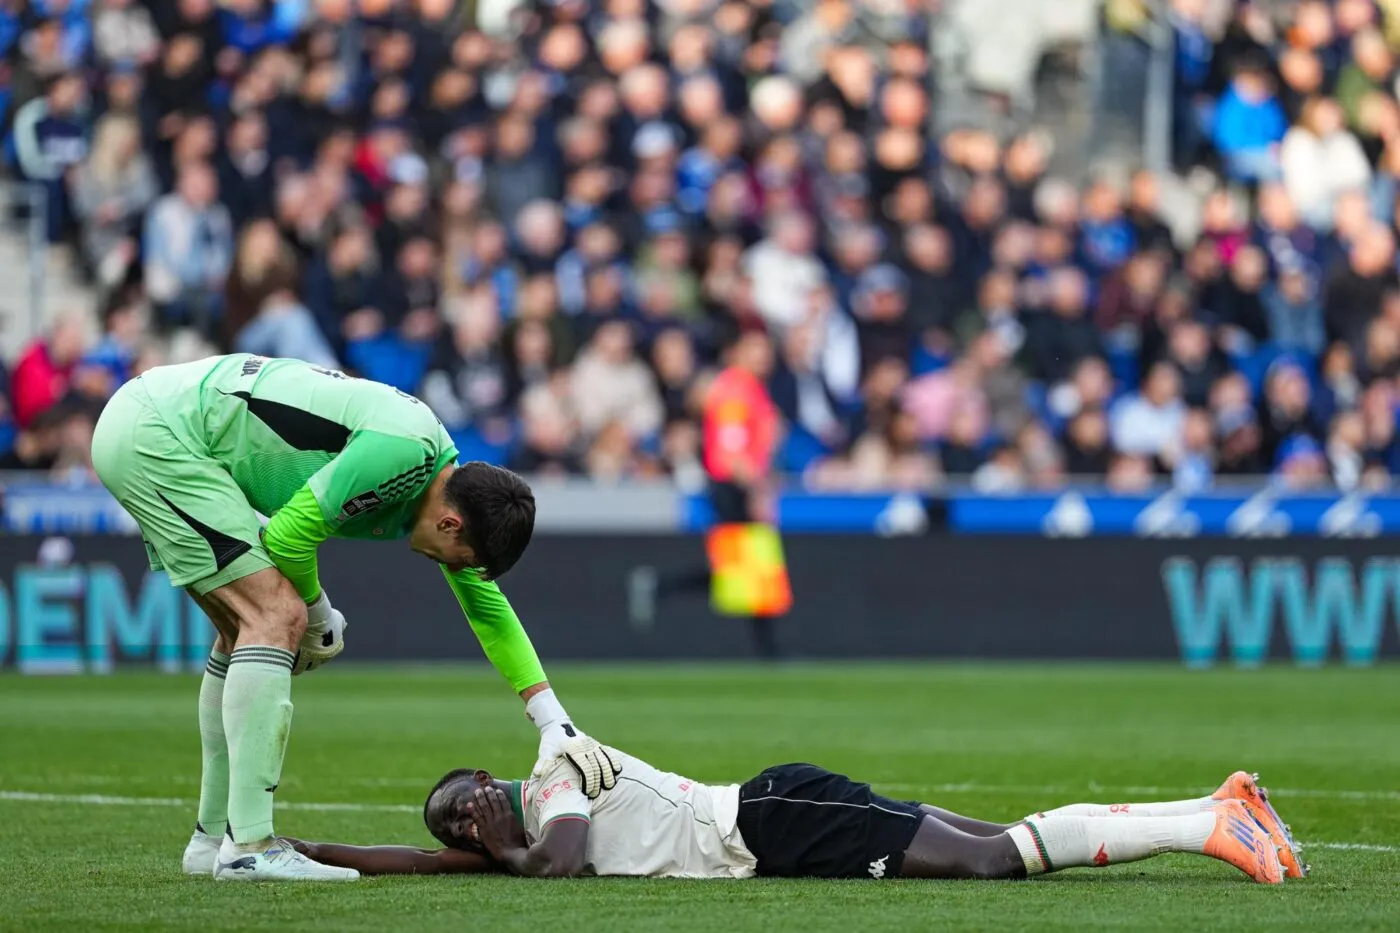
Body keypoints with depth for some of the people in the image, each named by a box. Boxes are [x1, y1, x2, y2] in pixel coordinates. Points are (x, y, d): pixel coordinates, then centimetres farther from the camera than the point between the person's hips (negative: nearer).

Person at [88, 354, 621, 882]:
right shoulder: (406, 451, -20)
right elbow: (289, 535, -16)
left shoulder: (445, 475, 10)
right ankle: (248, 847, -17)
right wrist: (321, 619, 3)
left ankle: (214, 837, 22)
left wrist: (555, 723, 17)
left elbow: (488, 608, 20)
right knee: (277, 616, -14)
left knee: (250, 630, 16)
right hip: (156, 436, -10)